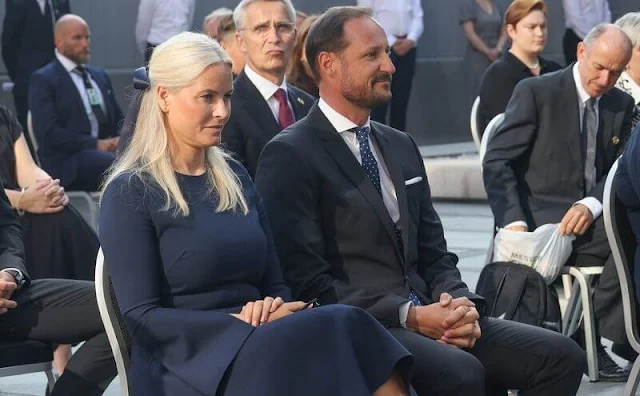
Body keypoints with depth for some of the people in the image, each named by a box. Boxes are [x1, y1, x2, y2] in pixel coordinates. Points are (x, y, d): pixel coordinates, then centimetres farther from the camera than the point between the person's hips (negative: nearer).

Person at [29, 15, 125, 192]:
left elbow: (118, 121, 23)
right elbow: (48, 132, -11)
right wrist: (96, 144, -17)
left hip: (104, 151, 7)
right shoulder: (43, 79, 0)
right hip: (67, 160, -7)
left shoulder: (99, 76, 22)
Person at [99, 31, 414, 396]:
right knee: (341, 329, -33)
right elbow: (142, 318, -9)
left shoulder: (235, 177, 17)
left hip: (258, 347, 6)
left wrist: (274, 309, -7)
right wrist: (247, 323, -14)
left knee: (342, 334, -31)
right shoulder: (130, 193, -2)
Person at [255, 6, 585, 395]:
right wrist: (409, 316, -17)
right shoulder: (290, 156, -5)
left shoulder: (402, 146, 19)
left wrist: (462, 304, -2)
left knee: (562, 355, -11)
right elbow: (307, 280, -12)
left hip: (424, 316, 7)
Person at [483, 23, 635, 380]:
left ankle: (593, 337, -16)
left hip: (590, 216, 6)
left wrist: (592, 204, -16)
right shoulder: (535, 93, -4)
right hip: (542, 218, -6)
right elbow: (497, 162, -8)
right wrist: (515, 221, -23)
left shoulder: (622, 105, 13)